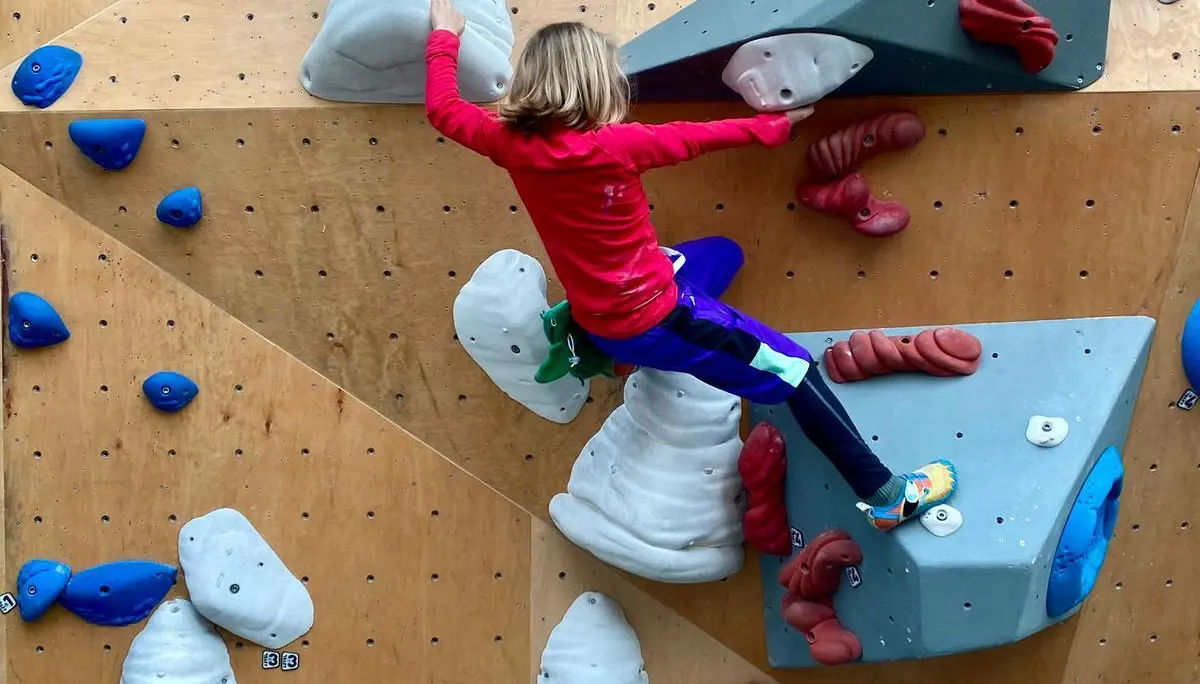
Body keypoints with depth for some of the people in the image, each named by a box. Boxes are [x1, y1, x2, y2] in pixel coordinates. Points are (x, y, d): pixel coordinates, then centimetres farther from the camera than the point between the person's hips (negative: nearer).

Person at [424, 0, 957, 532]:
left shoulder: (512, 143, -9)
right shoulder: (616, 146, -23)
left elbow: (444, 110, 8)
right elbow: (698, 138, -9)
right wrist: (768, 127, 8)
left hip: (600, 318, 7)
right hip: (654, 321, -7)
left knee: (723, 253, 31)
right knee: (795, 371, 3)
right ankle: (886, 495, 6)